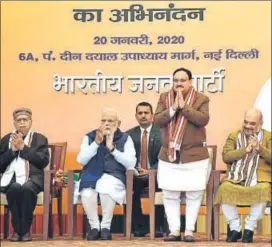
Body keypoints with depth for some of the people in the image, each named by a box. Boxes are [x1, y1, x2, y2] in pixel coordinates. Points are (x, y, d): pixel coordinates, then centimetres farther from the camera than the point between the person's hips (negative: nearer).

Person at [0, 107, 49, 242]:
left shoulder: (40, 139, 13)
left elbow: (44, 161, -4)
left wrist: (23, 147, -7)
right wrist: (12, 150, -5)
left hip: (32, 178, -1)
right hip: (11, 178, 1)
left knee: (27, 188, -36)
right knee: (15, 188, -34)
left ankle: (25, 230, -23)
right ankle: (16, 230, -21)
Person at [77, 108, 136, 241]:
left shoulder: (125, 138, 8)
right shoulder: (90, 137, 11)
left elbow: (131, 163, -4)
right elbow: (81, 160, 0)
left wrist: (112, 148, -12)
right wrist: (97, 142, -9)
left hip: (114, 176, -1)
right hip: (92, 175, 1)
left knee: (106, 190, -36)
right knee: (87, 194, -33)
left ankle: (105, 226, -13)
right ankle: (94, 226, -8)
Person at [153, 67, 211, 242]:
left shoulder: (201, 99, -1)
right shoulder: (164, 98, 6)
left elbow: (203, 120, -16)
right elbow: (157, 121, -5)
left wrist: (184, 106, -18)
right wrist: (173, 108, -17)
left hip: (195, 155, -2)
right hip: (168, 155, 2)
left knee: (194, 195, 2)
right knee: (170, 195, 4)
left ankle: (189, 231, 10)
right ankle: (174, 230, 13)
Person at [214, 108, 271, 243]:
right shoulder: (234, 135, 15)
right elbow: (226, 156, -1)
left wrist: (259, 148, -17)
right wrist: (246, 150, -10)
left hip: (259, 177, -1)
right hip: (236, 176, 1)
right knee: (224, 188, -31)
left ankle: (249, 229, -19)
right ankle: (235, 228, -15)